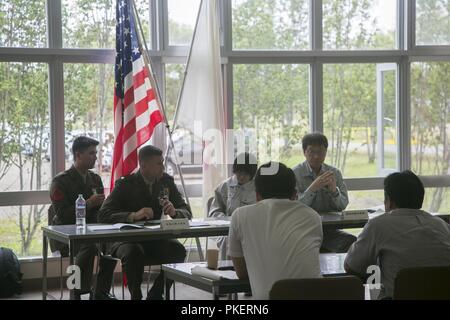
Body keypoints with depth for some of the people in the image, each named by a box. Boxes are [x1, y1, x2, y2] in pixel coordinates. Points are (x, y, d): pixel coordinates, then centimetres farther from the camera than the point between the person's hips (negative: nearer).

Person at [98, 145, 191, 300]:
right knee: (133, 252, -37)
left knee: (178, 250, -25)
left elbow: (187, 212, 5)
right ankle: (136, 296, -15)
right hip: (127, 240, -4)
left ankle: (155, 294, -8)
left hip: (155, 238, 4)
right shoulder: (125, 184, -7)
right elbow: (103, 215, -17)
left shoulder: (166, 181, 5)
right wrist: (133, 215, -32)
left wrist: (174, 212, -20)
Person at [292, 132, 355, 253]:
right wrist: (313, 188, -25)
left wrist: (334, 190, -18)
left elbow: (343, 206, 3)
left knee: (351, 241, -26)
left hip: (329, 229, 3)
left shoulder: (335, 173, 9)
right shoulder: (295, 174, -2)